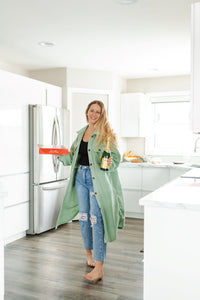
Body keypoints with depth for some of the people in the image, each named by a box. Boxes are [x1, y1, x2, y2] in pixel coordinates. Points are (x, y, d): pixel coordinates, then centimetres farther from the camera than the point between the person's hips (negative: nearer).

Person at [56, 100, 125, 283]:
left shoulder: (105, 134, -5)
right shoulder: (81, 133, 14)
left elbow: (115, 157, -9)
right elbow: (73, 157, 18)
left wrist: (110, 163, -29)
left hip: (98, 179, -6)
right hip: (81, 176, 6)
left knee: (96, 220, -10)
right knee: (84, 217, 13)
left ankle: (99, 269, -4)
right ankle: (89, 252, 36)